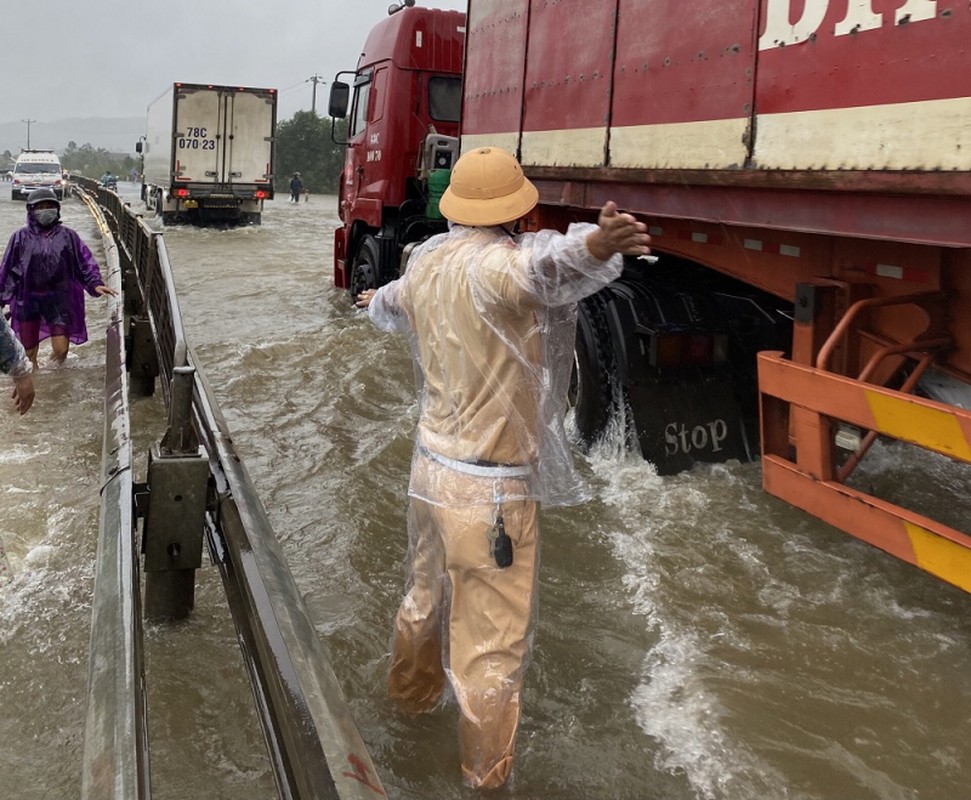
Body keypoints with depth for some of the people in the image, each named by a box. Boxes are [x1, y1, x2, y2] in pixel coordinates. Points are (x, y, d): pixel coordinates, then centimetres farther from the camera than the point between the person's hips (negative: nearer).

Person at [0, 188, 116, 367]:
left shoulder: (68, 236, -1)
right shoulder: (21, 237, -1)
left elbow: (85, 263, 3)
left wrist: (95, 283, -13)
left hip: (58, 300, 0)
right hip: (27, 301, 0)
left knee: (61, 350, -2)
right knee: (29, 354, 10)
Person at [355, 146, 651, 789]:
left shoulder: (426, 262, 5)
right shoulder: (493, 264, -20)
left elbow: (393, 309, 29)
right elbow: (543, 266, -46)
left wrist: (378, 301, 53)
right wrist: (594, 244, -66)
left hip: (431, 469, 9)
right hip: (489, 493, -9)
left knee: (425, 600, 31)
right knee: (491, 650, 5)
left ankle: (411, 694, 56)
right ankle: (486, 780, 19)